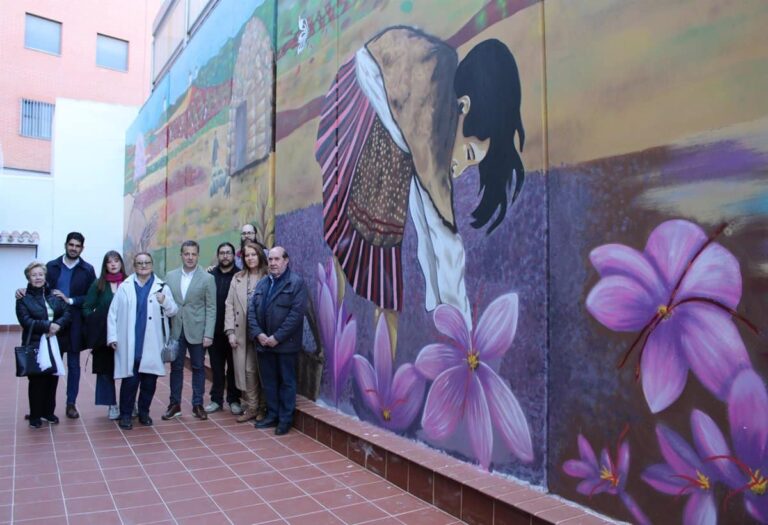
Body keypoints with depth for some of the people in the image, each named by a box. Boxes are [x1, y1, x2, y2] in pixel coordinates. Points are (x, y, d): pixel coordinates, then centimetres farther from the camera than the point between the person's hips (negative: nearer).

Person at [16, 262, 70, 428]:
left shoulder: (54, 295, 10)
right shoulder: (23, 298, -1)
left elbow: (68, 313, 3)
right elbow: (26, 321, -12)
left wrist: (58, 325, -15)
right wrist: (48, 325, -19)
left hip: (54, 343, 3)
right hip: (35, 344, -3)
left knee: (52, 378, 6)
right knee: (37, 380, 1)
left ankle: (48, 411, 23)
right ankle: (35, 416, 15)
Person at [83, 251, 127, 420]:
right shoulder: (98, 285, 2)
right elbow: (87, 308, 2)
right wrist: (96, 324, -10)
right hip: (104, 336, 1)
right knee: (106, 369, 6)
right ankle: (112, 405, 17)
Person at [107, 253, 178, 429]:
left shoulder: (161, 287, 6)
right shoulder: (125, 287, 5)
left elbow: (173, 311, 3)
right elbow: (113, 312, 3)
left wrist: (165, 301, -17)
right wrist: (112, 336, -2)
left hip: (152, 345, 1)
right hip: (130, 345, -1)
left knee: (149, 381, 8)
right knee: (129, 380, 1)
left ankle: (144, 412, 23)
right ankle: (126, 414, 15)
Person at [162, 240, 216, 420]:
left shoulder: (207, 278, -4)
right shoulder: (170, 276, 5)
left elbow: (211, 308, -5)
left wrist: (208, 334, -11)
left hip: (197, 331, -2)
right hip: (175, 330, 2)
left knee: (198, 368, 7)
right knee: (176, 368, 10)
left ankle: (198, 404, 17)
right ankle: (175, 404, 21)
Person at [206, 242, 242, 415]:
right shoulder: (210, 275, 4)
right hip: (214, 330, 2)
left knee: (233, 366, 7)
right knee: (216, 366, 11)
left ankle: (234, 400, 19)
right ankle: (216, 399, 21)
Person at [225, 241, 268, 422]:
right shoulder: (238, 278, 10)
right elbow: (230, 305, 7)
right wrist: (230, 331, -1)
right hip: (243, 333, 3)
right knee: (248, 370, 7)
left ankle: (263, 408, 18)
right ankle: (251, 408, 18)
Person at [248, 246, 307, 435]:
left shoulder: (297, 282, -8)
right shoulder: (262, 283, 12)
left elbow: (296, 313, -16)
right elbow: (252, 310, 7)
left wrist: (277, 337, -17)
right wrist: (258, 334, -8)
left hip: (285, 343, -5)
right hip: (263, 342, 6)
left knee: (286, 381, 5)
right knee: (268, 381, 13)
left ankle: (285, 419, 16)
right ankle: (272, 415, 27)